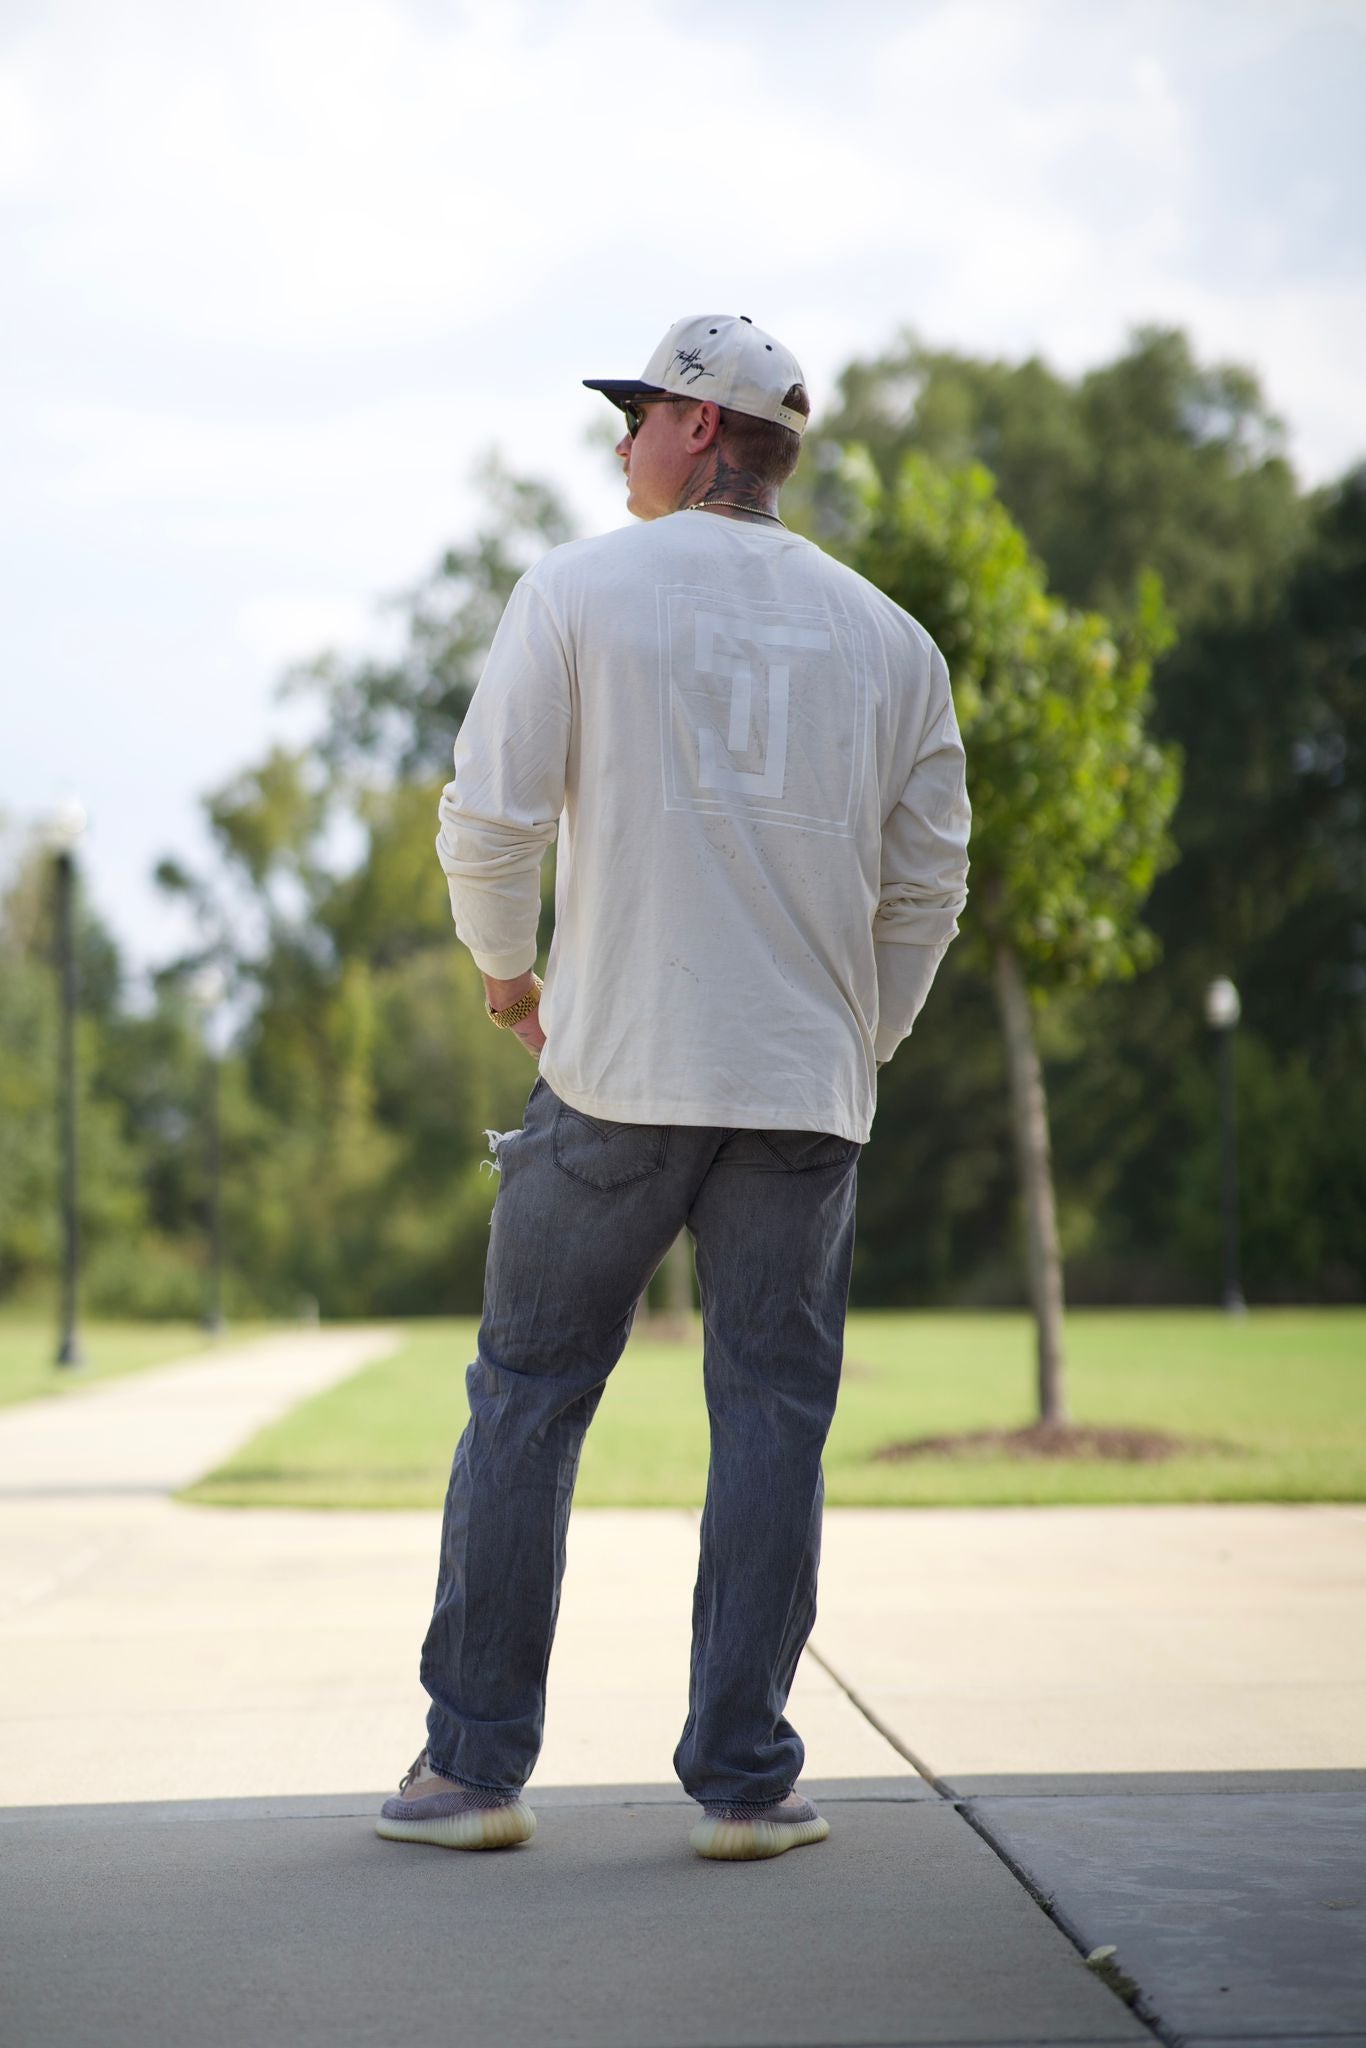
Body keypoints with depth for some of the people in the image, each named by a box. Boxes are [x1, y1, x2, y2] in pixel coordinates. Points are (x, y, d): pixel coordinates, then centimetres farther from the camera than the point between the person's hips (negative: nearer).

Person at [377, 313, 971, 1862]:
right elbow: (927, 881, 9)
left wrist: (507, 973, 13)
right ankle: (743, 1781, 6)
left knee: (527, 1399, 7)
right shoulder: (886, 634, 9)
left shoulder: (580, 588, 0)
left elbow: (488, 817, -5)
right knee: (771, 1420, 6)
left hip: (616, 1076, -2)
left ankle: (473, 1766, 10)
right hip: (808, 1095, 2)